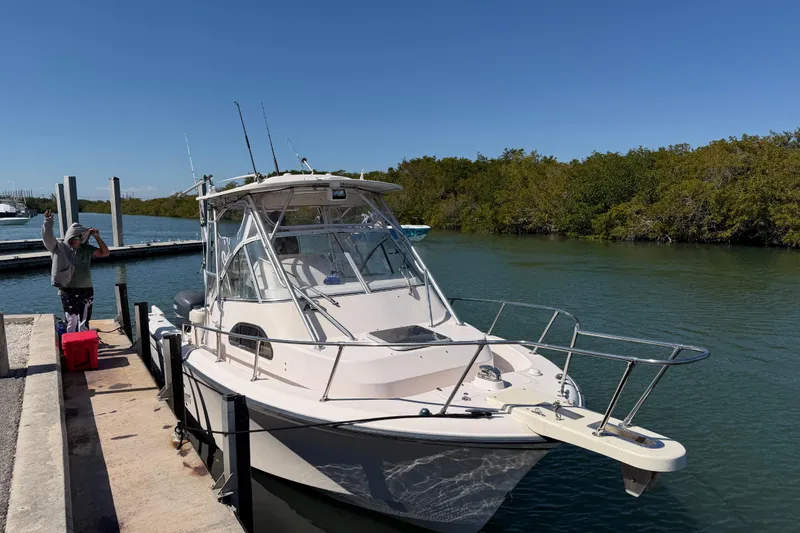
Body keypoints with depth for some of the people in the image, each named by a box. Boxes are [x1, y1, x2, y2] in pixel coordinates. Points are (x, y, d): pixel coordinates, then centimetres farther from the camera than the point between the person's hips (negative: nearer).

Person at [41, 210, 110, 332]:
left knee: (84, 324, 9)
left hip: (86, 291, 2)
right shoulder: (60, 247, -1)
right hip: (68, 292, -2)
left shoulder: (87, 249, 5)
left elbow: (105, 253, 2)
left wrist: (97, 237, -8)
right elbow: (48, 238, -16)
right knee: (71, 324, 6)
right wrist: (48, 222, -31)